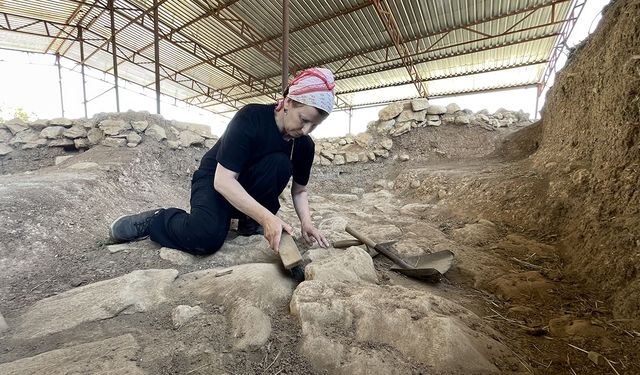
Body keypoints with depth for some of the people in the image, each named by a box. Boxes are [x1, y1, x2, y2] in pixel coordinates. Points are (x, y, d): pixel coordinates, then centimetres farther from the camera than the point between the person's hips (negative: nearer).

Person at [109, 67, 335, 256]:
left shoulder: (305, 145, -11)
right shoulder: (251, 118, -26)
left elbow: (299, 190, -1)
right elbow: (223, 180, -32)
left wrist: (306, 222, -21)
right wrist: (267, 217, -42)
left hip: (250, 187, 4)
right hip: (216, 181, -4)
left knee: (279, 163, -26)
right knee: (206, 237, -33)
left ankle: (250, 222, -8)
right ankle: (157, 220, 0)